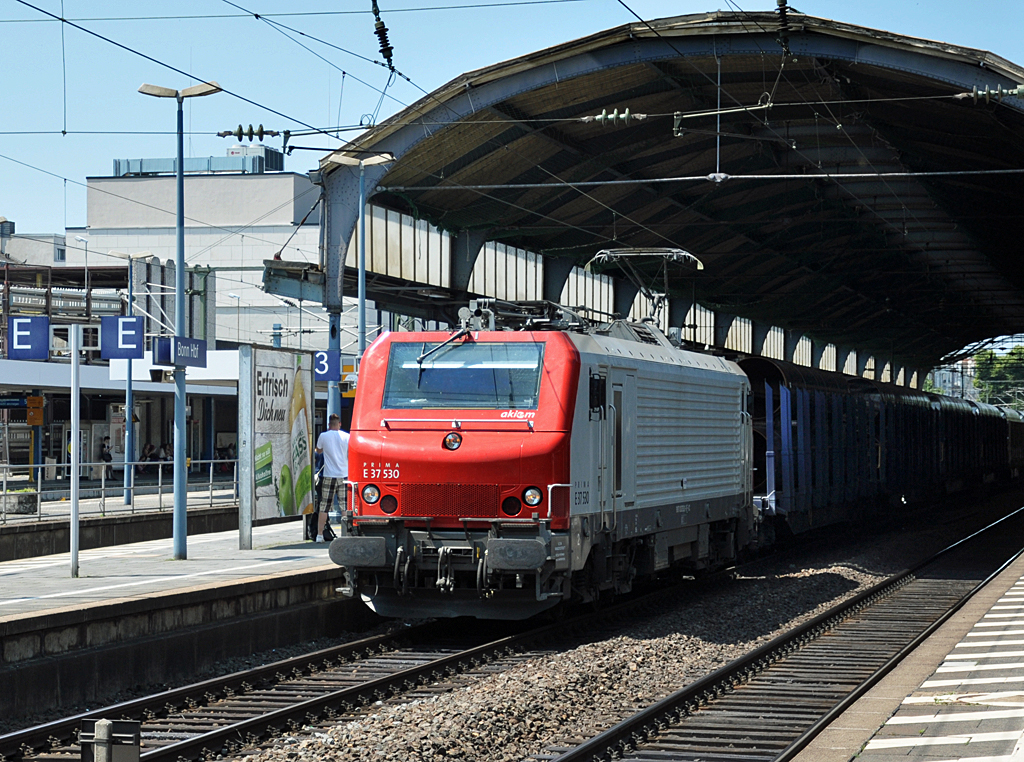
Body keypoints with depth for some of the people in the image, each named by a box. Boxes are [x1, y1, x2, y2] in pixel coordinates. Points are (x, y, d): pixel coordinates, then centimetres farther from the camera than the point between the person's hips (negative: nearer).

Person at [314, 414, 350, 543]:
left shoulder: (323, 436, -1)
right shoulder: (346, 436, -1)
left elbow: (319, 451, 17)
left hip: (329, 476, 0)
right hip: (344, 474, 1)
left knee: (324, 507, 2)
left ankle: (319, 534, 1)